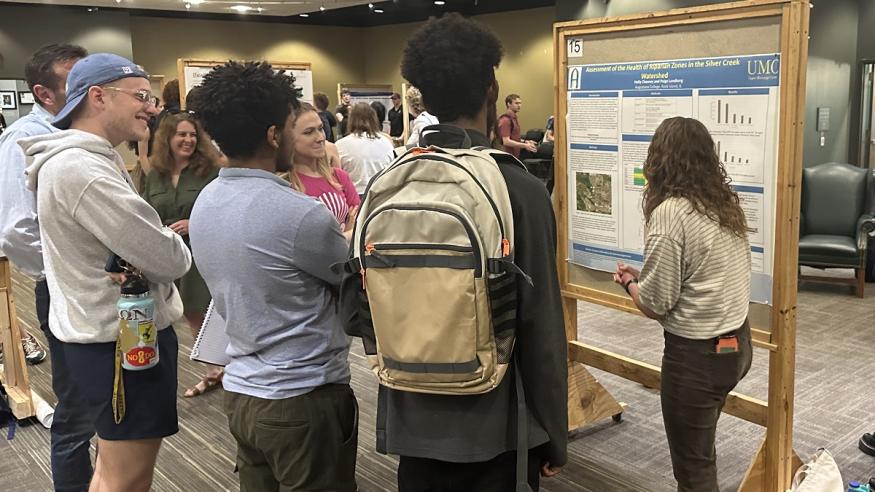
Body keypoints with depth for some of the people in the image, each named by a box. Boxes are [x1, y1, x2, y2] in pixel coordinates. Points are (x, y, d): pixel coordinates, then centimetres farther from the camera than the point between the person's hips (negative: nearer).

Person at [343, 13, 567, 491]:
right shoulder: (522, 190, -16)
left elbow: (353, 312, -5)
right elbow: (541, 329, -15)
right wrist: (554, 434, -2)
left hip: (413, 422, 3)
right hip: (497, 425, -2)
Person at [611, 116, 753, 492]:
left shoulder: (669, 212, -19)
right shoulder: (727, 202, 4)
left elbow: (655, 304, -18)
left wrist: (629, 282, 3)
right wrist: (643, 278, 15)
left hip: (697, 352, -8)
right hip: (737, 342, 8)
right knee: (701, 449, 25)